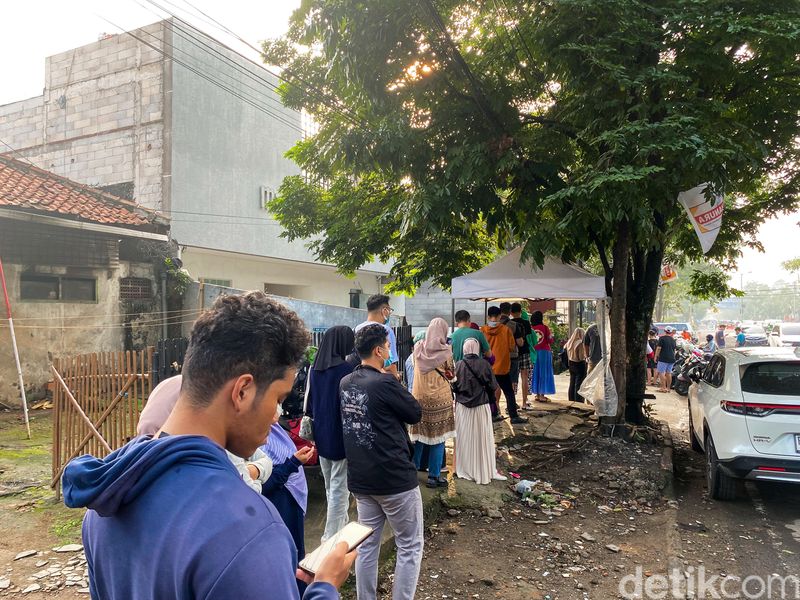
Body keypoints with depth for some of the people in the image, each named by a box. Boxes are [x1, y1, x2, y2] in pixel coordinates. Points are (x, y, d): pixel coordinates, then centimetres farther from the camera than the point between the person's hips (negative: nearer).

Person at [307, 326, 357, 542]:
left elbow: (310, 403, 10)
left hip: (321, 435, 7)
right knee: (340, 488, 2)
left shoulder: (315, 369, 2)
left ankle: (340, 525, 36)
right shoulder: (348, 368, -18)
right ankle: (333, 538, 7)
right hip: (342, 435, -7)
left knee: (330, 487, 21)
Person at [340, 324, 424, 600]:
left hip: (360, 478, 7)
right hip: (395, 477, -7)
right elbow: (416, 414, -7)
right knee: (410, 546, 9)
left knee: (367, 545, 16)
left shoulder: (345, 383, 2)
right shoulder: (384, 383, -20)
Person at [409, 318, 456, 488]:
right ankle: (434, 476, 10)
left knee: (418, 435, 14)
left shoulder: (418, 348, -1)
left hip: (419, 397, 4)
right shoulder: (445, 351, -12)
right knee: (438, 437, 5)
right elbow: (451, 373, 2)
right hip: (439, 398, -4)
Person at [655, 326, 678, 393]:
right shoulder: (673, 339, 12)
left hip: (663, 358, -7)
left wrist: (656, 356, -6)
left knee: (661, 372, -4)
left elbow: (659, 348, -12)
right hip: (672, 358, 7)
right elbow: (675, 349, 18)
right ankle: (668, 388, 14)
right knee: (669, 373, 11)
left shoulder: (662, 338, -7)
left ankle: (663, 388, -9)